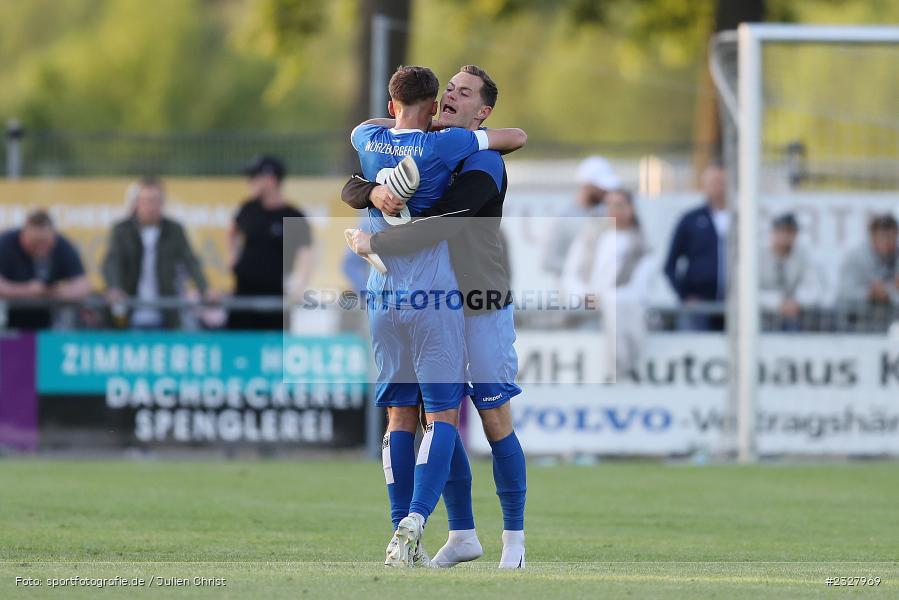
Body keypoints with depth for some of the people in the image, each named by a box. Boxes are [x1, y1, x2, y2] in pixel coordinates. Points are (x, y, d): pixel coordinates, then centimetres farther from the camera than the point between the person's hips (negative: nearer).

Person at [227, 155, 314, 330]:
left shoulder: (295, 219, -9)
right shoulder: (249, 209, 7)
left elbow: (306, 253, -20)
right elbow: (233, 232, 28)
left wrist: (299, 284, -35)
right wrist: (234, 256, 13)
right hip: (243, 293, 4)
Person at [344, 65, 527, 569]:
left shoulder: (484, 167, -16)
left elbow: (443, 227, -31)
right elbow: (350, 191, 0)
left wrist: (375, 243, -25)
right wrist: (375, 192, -24)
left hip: (483, 309, -6)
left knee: (495, 421, -3)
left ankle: (514, 539, 5)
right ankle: (463, 536, 15)